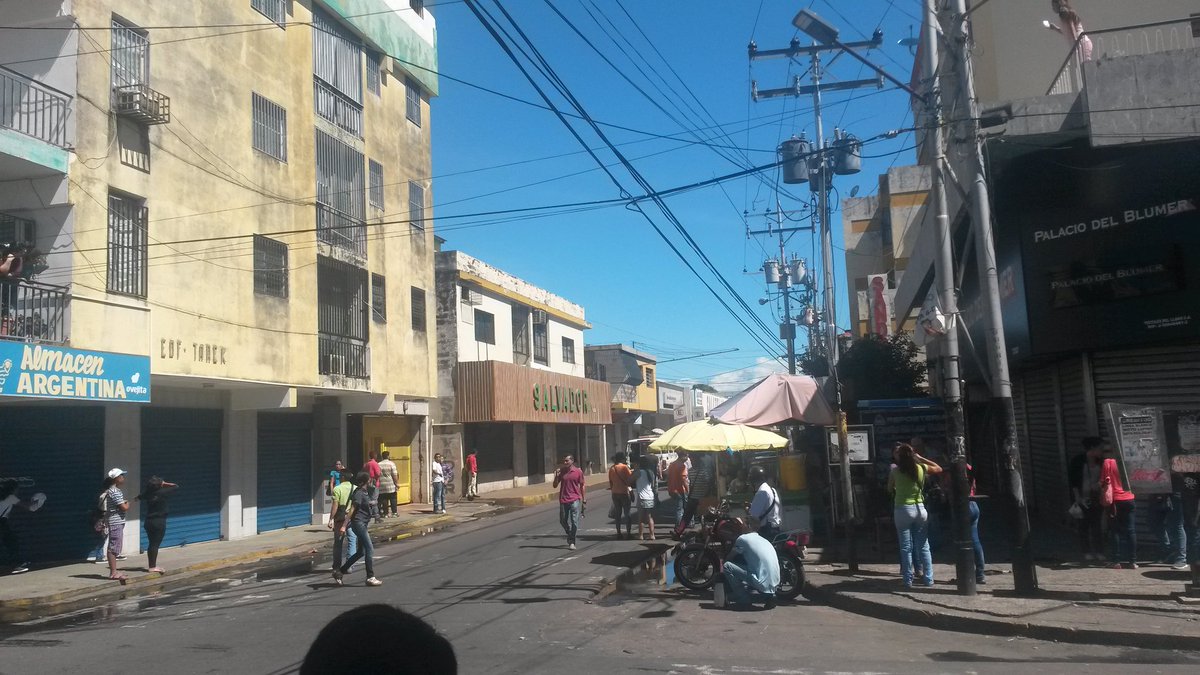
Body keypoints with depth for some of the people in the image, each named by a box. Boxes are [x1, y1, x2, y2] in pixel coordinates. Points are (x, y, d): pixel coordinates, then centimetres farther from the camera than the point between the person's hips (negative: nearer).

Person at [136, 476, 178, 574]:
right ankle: (152, 567, 0)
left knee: (151, 544, 14)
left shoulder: (147, 493, 1)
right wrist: (165, 484, 1)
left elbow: (139, 498, 22)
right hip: (159, 522, -6)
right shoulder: (162, 492, -15)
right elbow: (176, 486, -7)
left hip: (148, 521, 6)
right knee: (155, 544, -2)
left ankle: (150, 565, 20)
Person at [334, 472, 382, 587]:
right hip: (358, 523, -10)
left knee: (361, 552, 11)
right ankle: (370, 577, -6)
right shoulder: (359, 493, -14)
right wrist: (344, 525, -22)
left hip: (363, 524, 10)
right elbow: (352, 509, -19)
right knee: (369, 549, -9)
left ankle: (339, 572, 18)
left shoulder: (365, 491, 14)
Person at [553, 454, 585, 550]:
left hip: (575, 500, -3)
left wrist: (584, 498, 1)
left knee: (574, 522, -6)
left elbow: (582, 485, 6)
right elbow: (555, 485, 7)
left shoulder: (578, 472, -1)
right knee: (563, 521, 11)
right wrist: (556, 476, -10)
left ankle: (571, 542, 0)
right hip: (563, 500, 3)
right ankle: (569, 534, 36)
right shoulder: (561, 472, 5)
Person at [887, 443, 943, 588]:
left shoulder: (895, 471, -7)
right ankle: (928, 578, 12)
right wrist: (921, 458, 16)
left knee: (906, 548, 3)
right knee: (923, 546, 10)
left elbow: (890, 489, 6)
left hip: (902, 509, -3)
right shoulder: (921, 468, -1)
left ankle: (908, 580, 5)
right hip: (919, 508, 3)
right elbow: (938, 468, 18)